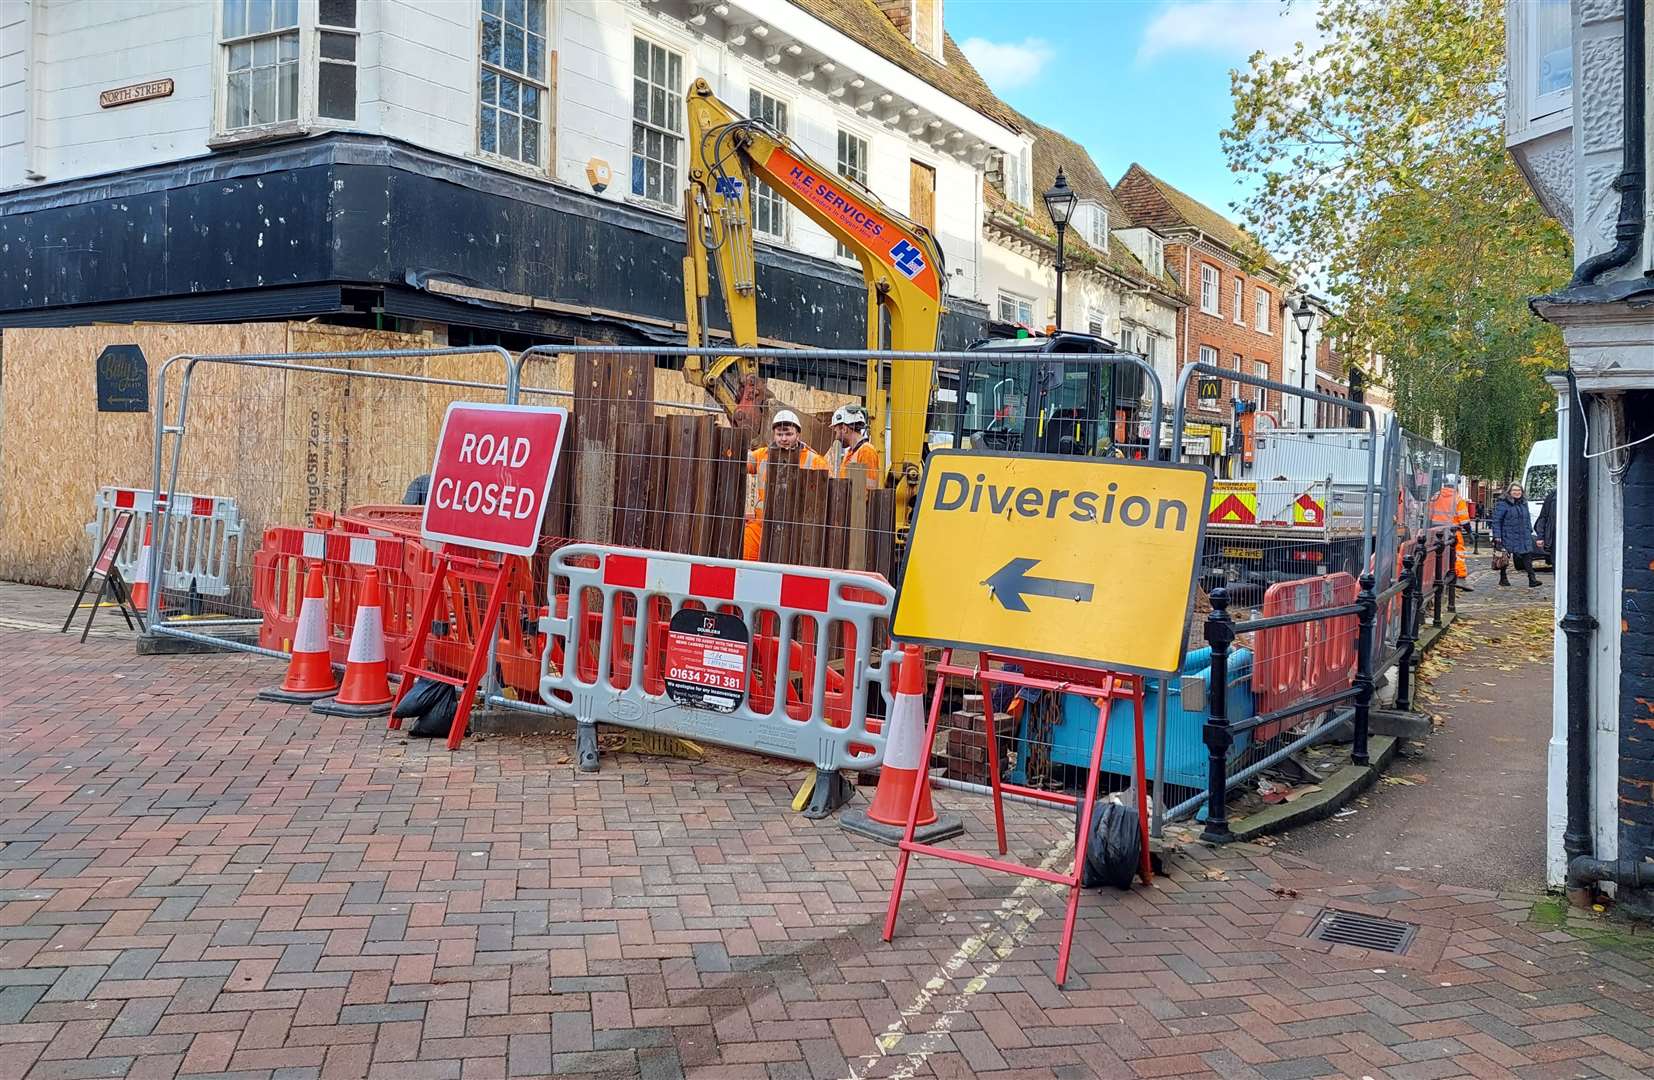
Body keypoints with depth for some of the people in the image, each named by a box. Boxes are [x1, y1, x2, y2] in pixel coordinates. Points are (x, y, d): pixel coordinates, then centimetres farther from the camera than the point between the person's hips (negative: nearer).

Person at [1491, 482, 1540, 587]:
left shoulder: (1524, 503, 15)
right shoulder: (1502, 504, -6)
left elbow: (1528, 520, 24)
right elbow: (1496, 521, -9)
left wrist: (1530, 531, 17)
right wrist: (1497, 537, -14)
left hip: (1523, 537, 5)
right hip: (1508, 536, -5)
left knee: (1527, 555, -6)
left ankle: (1532, 579, -10)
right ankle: (1503, 578, 19)